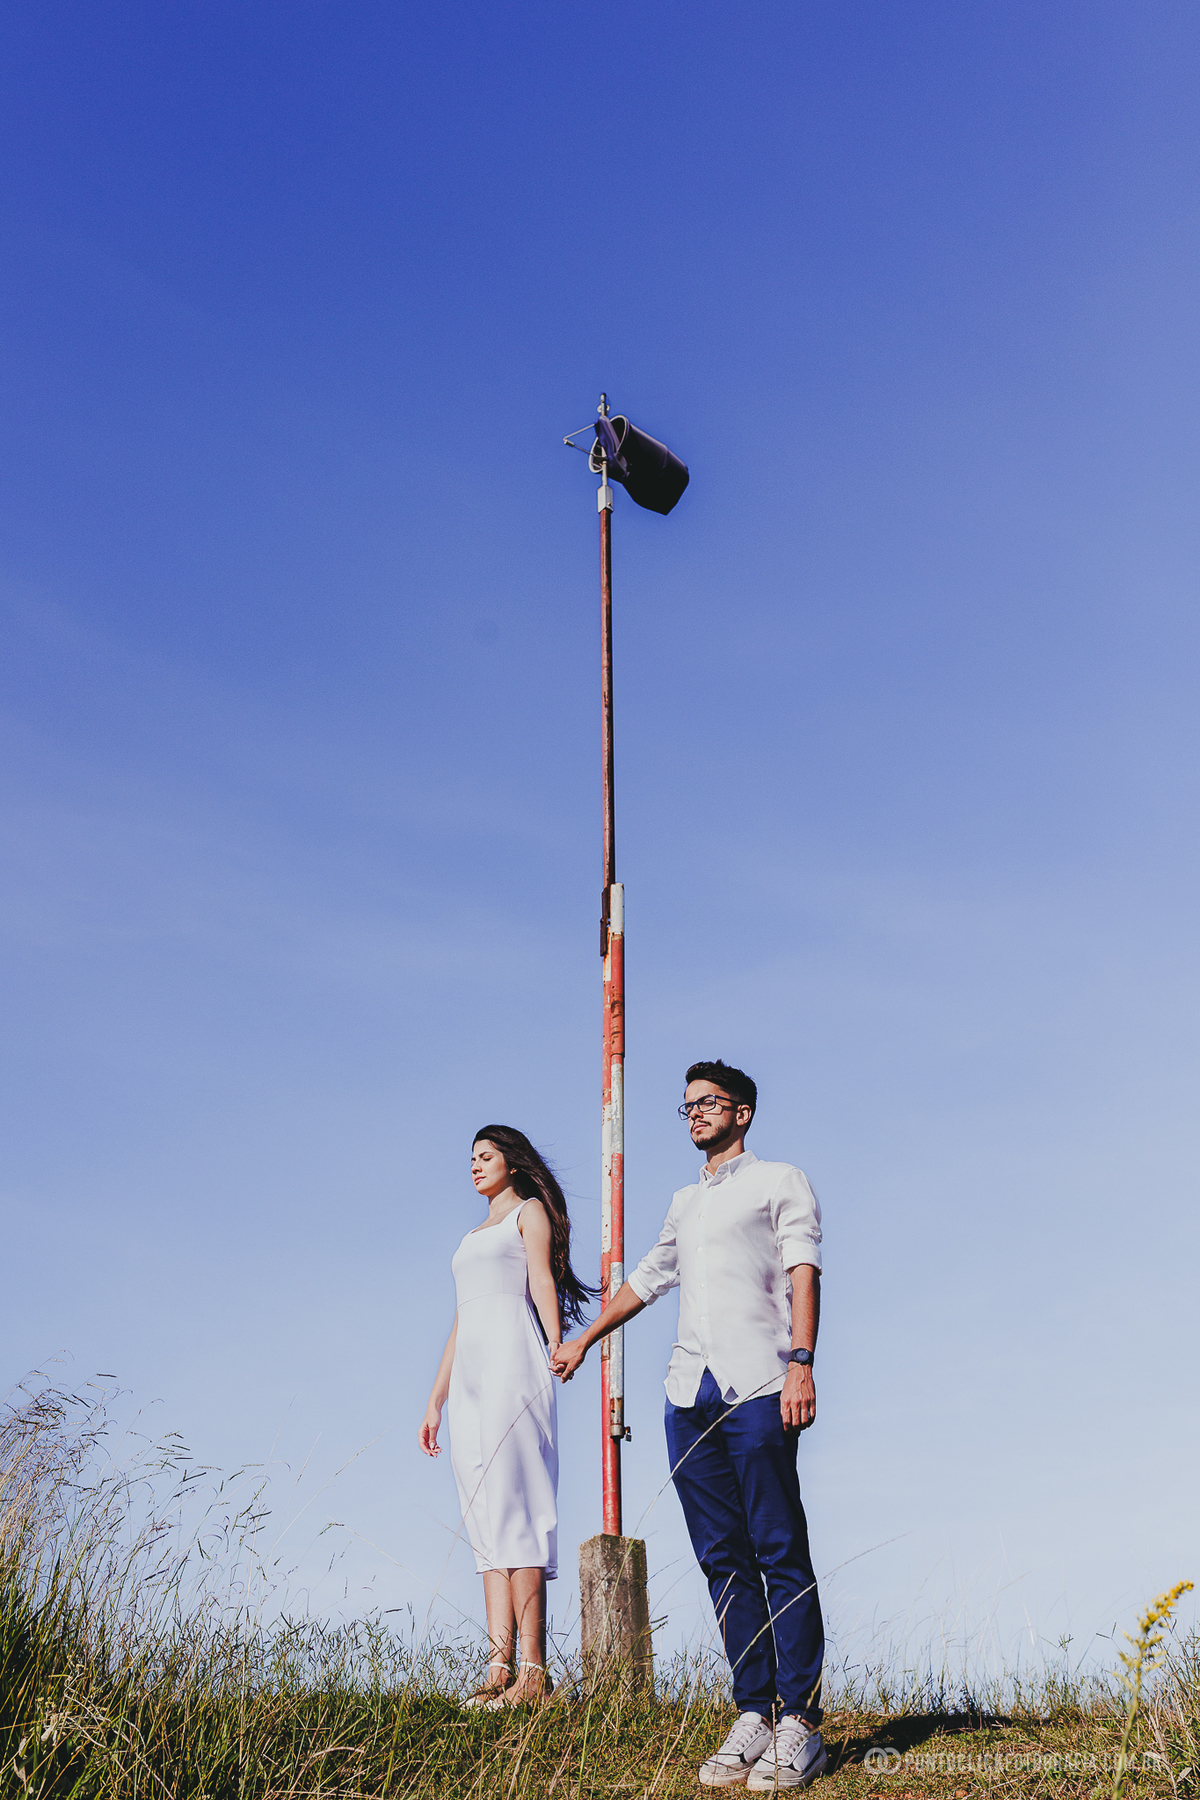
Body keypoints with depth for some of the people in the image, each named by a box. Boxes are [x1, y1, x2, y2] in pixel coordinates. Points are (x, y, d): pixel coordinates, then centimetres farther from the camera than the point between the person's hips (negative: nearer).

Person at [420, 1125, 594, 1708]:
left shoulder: (530, 1211, 9)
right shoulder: (472, 1236, 29)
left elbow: (543, 1283, -5)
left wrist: (556, 1353, -20)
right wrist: (434, 1402, 21)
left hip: (511, 1360, -7)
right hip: (469, 1374, 8)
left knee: (510, 1508, -15)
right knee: (487, 1521, -1)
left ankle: (533, 1672, -18)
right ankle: (500, 1668, -6)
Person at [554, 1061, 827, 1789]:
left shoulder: (781, 1182, 9)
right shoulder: (686, 1203, 26)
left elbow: (803, 1271, -4)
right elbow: (646, 1280, 36)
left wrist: (801, 1361, -17)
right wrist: (583, 1342, 43)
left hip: (757, 1388, -6)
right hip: (690, 1395, 6)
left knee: (781, 1556, -8)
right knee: (724, 1560, 2)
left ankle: (801, 1723, -6)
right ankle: (754, 1715, 5)